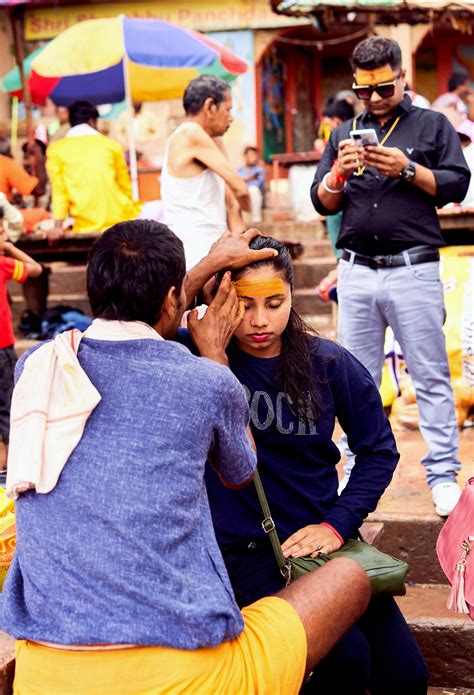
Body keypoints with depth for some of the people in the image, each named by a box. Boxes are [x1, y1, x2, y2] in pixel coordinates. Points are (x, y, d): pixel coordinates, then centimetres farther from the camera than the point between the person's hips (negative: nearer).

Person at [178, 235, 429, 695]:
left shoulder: (330, 364, -2)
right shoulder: (200, 355, -9)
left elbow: (378, 449, 6)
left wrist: (338, 524, -5)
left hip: (323, 537, 4)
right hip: (245, 549, -4)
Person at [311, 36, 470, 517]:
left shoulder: (432, 126, 7)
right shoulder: (343, 134, 16)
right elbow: (322, 204, 11)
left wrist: (408, 170, -14)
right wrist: (338, 174, -9)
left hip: (413, 271, -3)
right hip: (356, 273, 4)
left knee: (431, 378, 0)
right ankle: (358, 472, 18)